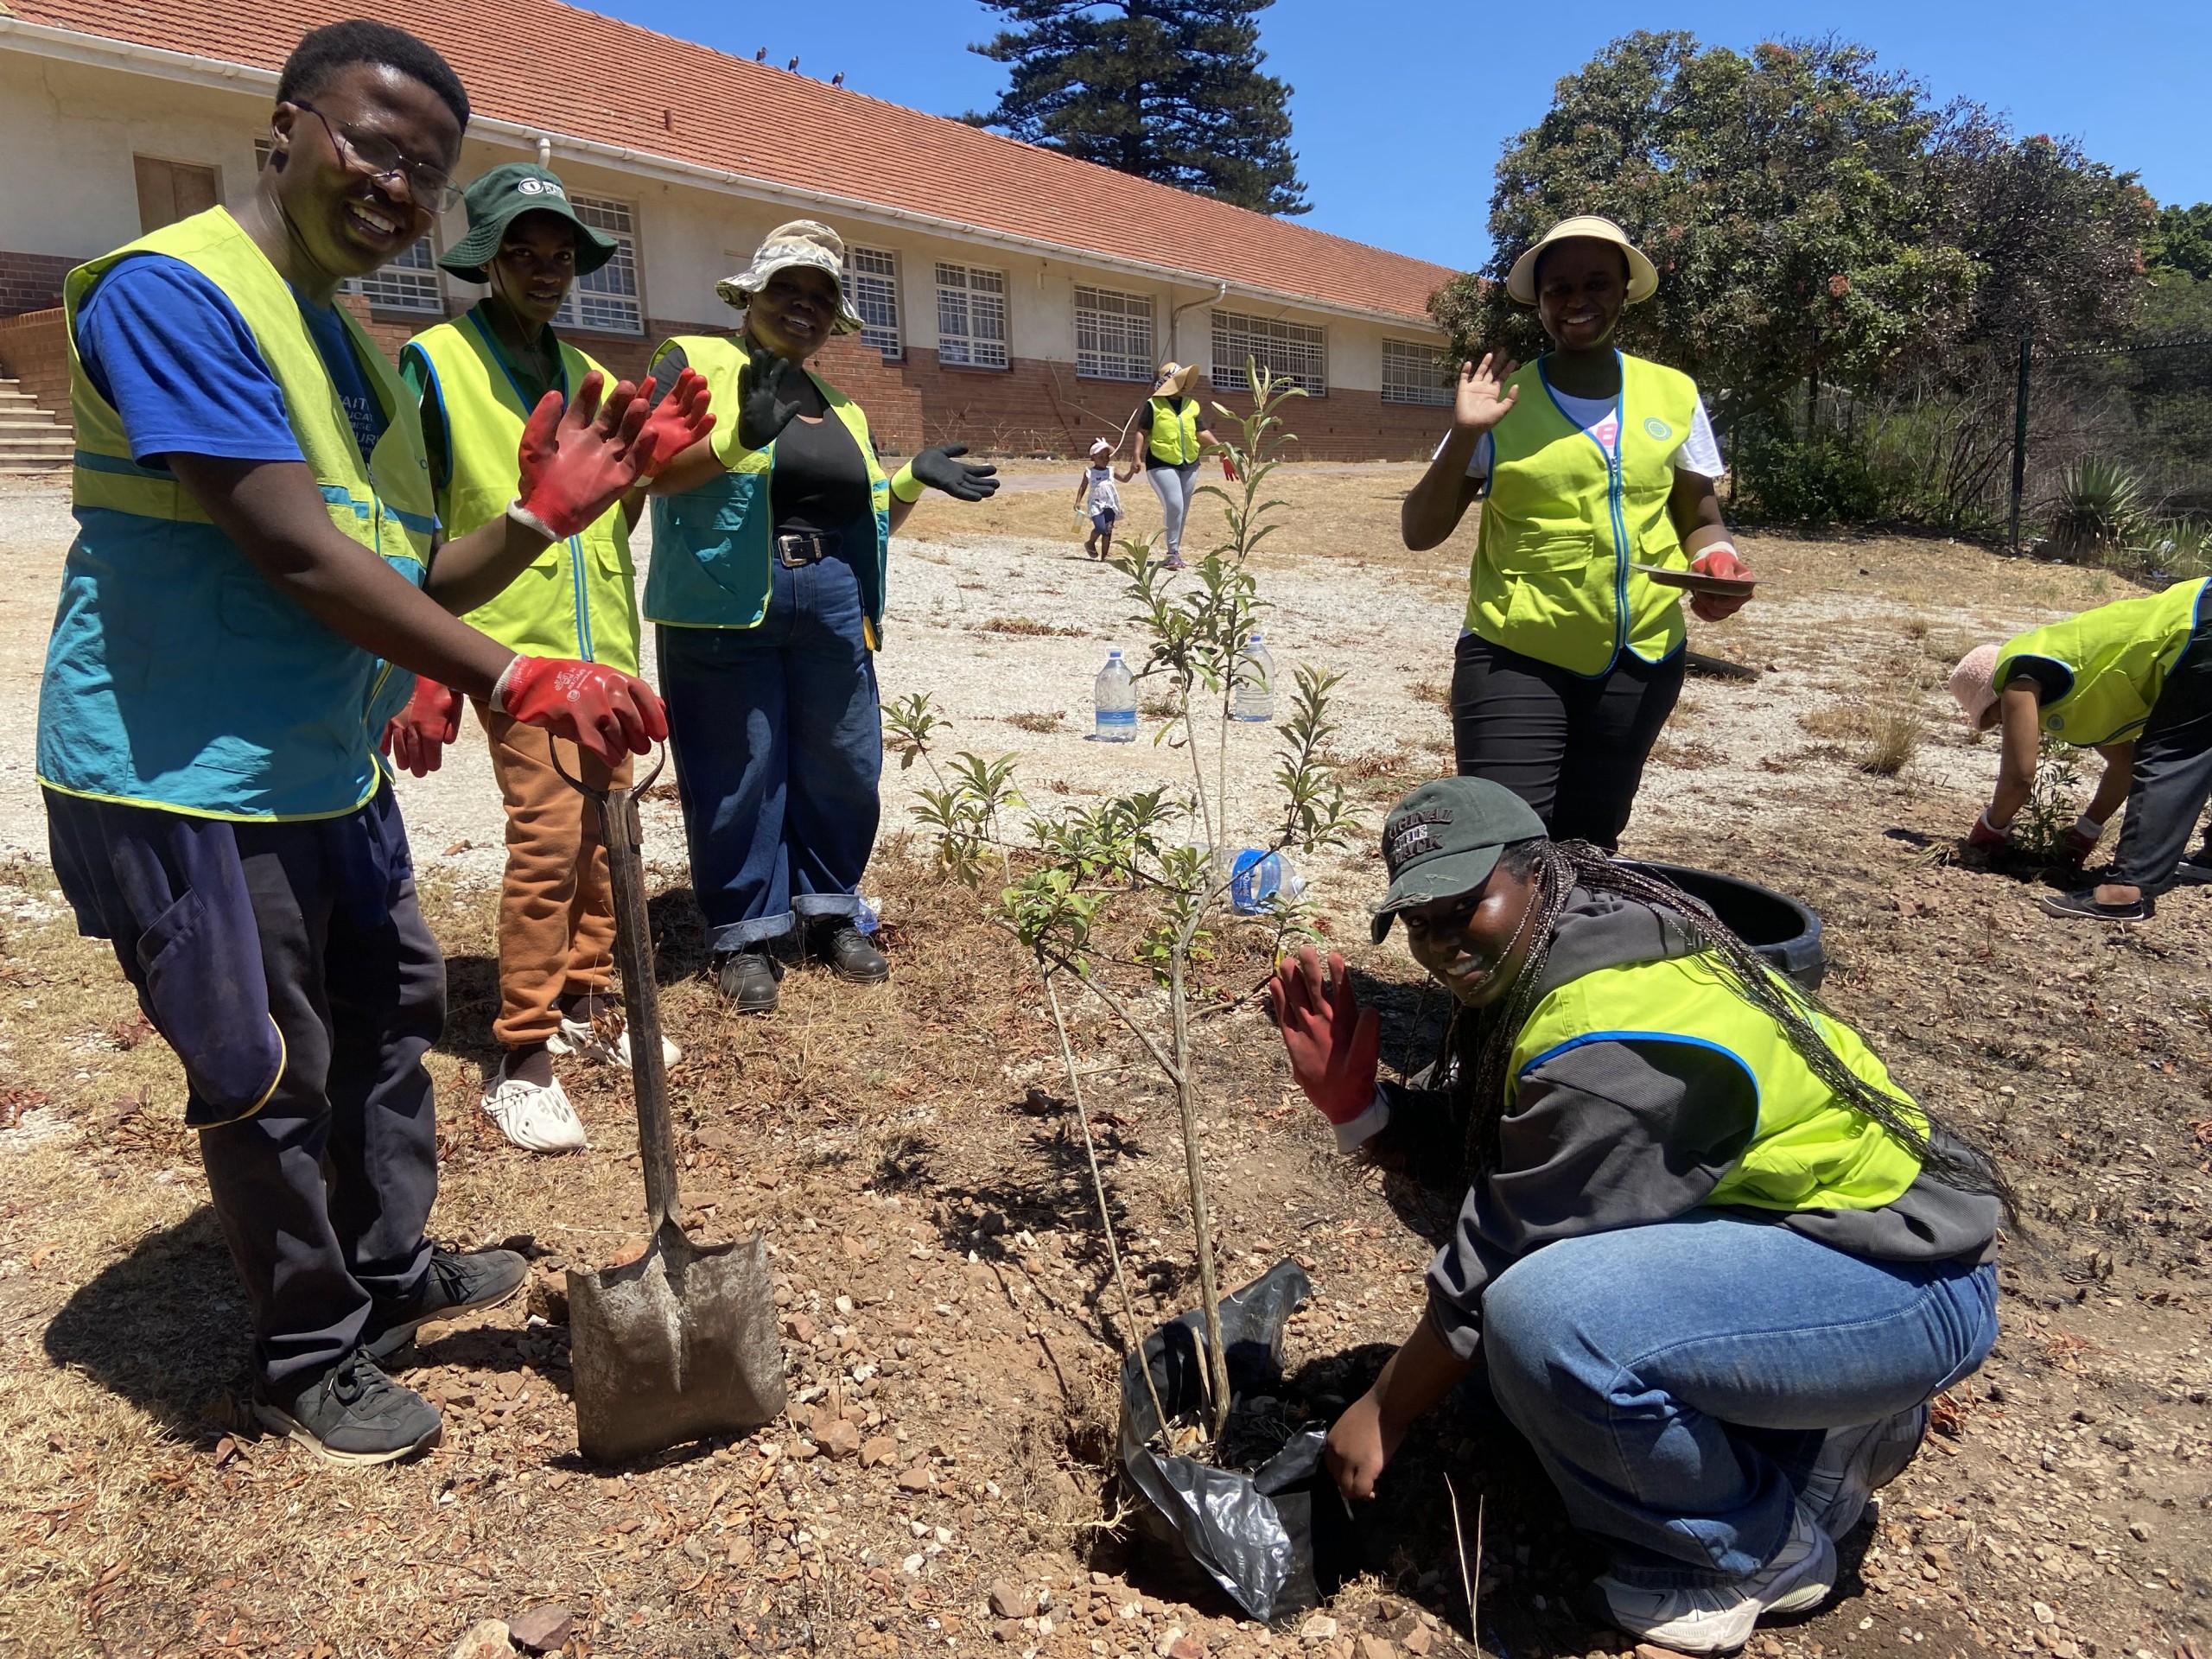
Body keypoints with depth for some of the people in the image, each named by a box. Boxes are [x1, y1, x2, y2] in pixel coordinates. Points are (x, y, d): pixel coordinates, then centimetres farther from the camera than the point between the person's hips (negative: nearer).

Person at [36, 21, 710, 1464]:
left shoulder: (357, 349, 11)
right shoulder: (169, 290, -16)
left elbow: (413, 582, 9)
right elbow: (295, 552, -26)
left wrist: (546, 513, -7)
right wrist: (516, 682, -28)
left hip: (329, 772, 9)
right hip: (184, 782, -9)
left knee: (388, 1016, 20)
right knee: (269, 1081, 4)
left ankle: (391, 1275, 41)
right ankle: (312, 1360, 26)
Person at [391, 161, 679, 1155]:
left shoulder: (586, 378, 15)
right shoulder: (437, 363, -3)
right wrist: (422, 677, -14)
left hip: (603, 647, 7)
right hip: (514, 645, -6)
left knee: (603, 832, 10)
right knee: (547, 837, -13)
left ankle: (583, 1008, 25)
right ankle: (521, 1062, -3)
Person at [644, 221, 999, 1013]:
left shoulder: (841, 407, 20)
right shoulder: (697, 362, 3)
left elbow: (868, 516, 24)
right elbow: (650, 470, -11)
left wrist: (916, 478, 6)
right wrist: (740, 439, -25)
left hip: (831, 606, 5)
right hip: (726, 606, -5)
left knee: (842, 765, 9)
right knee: (738, 774, 1)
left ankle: (831, 912, 27)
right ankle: (745, 935, 16)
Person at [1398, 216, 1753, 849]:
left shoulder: (1673, 394, 5)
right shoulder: (1501, 401, -3)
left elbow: (1700, 520, 14)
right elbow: (1420, 532, -4)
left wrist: (1716, 559, -8)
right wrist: (1465, 434, -17)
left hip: (1640, 662, 3)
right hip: (1515, 662, -3)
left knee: (1590, 853, 14)